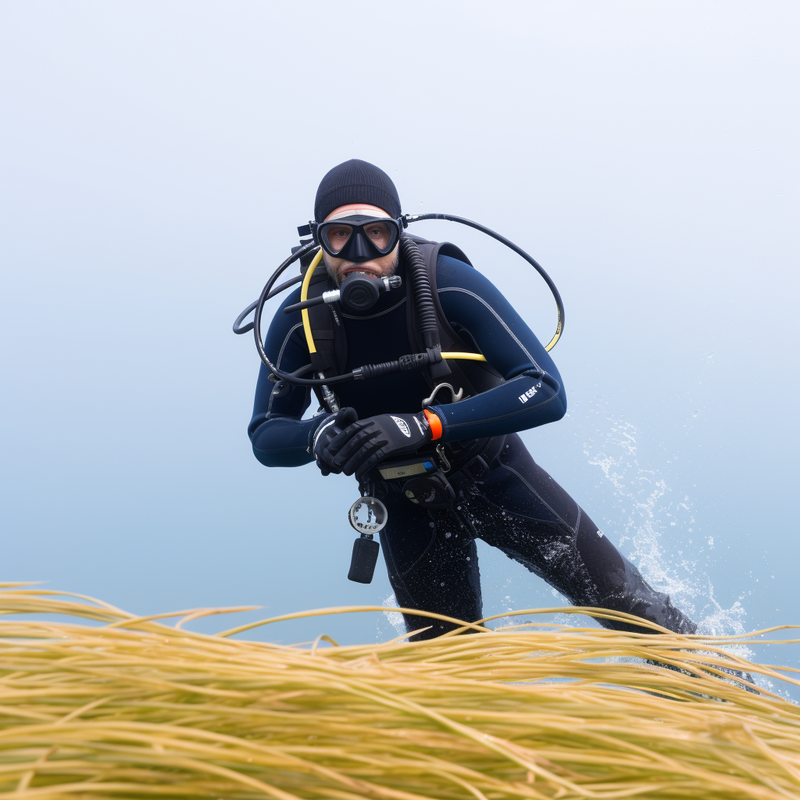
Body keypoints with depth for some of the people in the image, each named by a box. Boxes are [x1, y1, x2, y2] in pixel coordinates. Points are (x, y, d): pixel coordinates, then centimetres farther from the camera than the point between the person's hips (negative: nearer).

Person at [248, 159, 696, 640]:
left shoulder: (449, 285, -29)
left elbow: (547, 392, -35)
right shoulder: (302, 320, -21)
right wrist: (316, 437, -36)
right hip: (408, 506, 2)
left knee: (623, 601, 7)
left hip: (494, 472, -1)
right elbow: (265, 435, -11)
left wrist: (424, 425, -46)